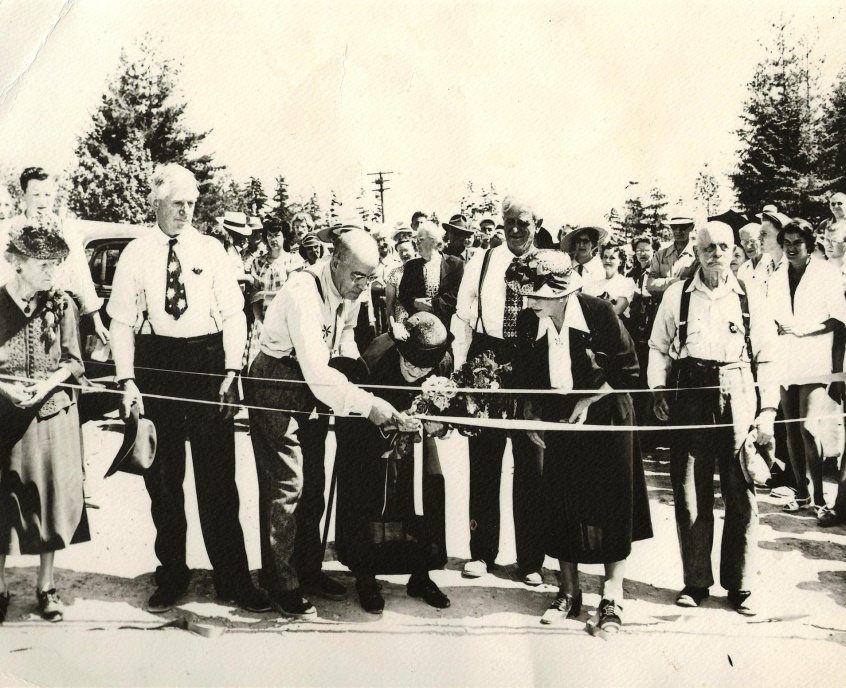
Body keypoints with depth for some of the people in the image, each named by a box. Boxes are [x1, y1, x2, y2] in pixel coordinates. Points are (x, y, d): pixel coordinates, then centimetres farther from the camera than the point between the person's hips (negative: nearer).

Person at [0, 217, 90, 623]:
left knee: (51, 495, 5)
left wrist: (49, 383, -13)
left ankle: (46, 584, 20)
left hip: (52, 413, 1)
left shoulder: (62, 305, 0)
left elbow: (74, 362, 3)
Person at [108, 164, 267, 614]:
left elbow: (234, 314, 2)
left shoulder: (211, 250, 5)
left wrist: (231, 372, -9)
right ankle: (171, 577, 23)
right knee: (162, 478, 8)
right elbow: (122, 320, 2)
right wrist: (127, 381, -8)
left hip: (207, 363, 0)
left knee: (217, 476, 1)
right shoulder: (135, 254, 4)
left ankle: (233, 580, 11)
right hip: (155, 366, 1)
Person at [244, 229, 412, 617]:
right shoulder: (303, 293, -31)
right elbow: (317, 372, -39)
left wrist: (351, 366, -7)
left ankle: (308, 570, 28)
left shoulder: (350, 293, -5)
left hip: (315, 387, 8)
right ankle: (281, 585, 7)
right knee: (286, 483, -6)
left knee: (313, 481, 14)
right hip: (277, 384, -8)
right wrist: (365, 404, -42)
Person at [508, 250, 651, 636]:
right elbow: (527, 380, 8)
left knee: (611, 507, 2)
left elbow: (628, 369, -11)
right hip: (559, 420, 4)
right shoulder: (530, 327, -7)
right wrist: (531, 416, -4)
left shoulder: (599, 313, -18)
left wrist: (588, 402, -15)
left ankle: (612, 600, 14)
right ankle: (569, 592, 24)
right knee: (561, 506, 7)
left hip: (605, 417, -3)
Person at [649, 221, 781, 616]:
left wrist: (768, 410, 0)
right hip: (690, 396, 0)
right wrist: (659, 393, -1)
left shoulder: (750, 299, 7)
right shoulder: (676, 296, 8)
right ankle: (695, 581, 17)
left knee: (741, 493, 1)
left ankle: (740, 586, 14)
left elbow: (768, 358, 7)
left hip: (738, 397, 0)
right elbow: (658, 348, 11)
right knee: (690, 494, 4)